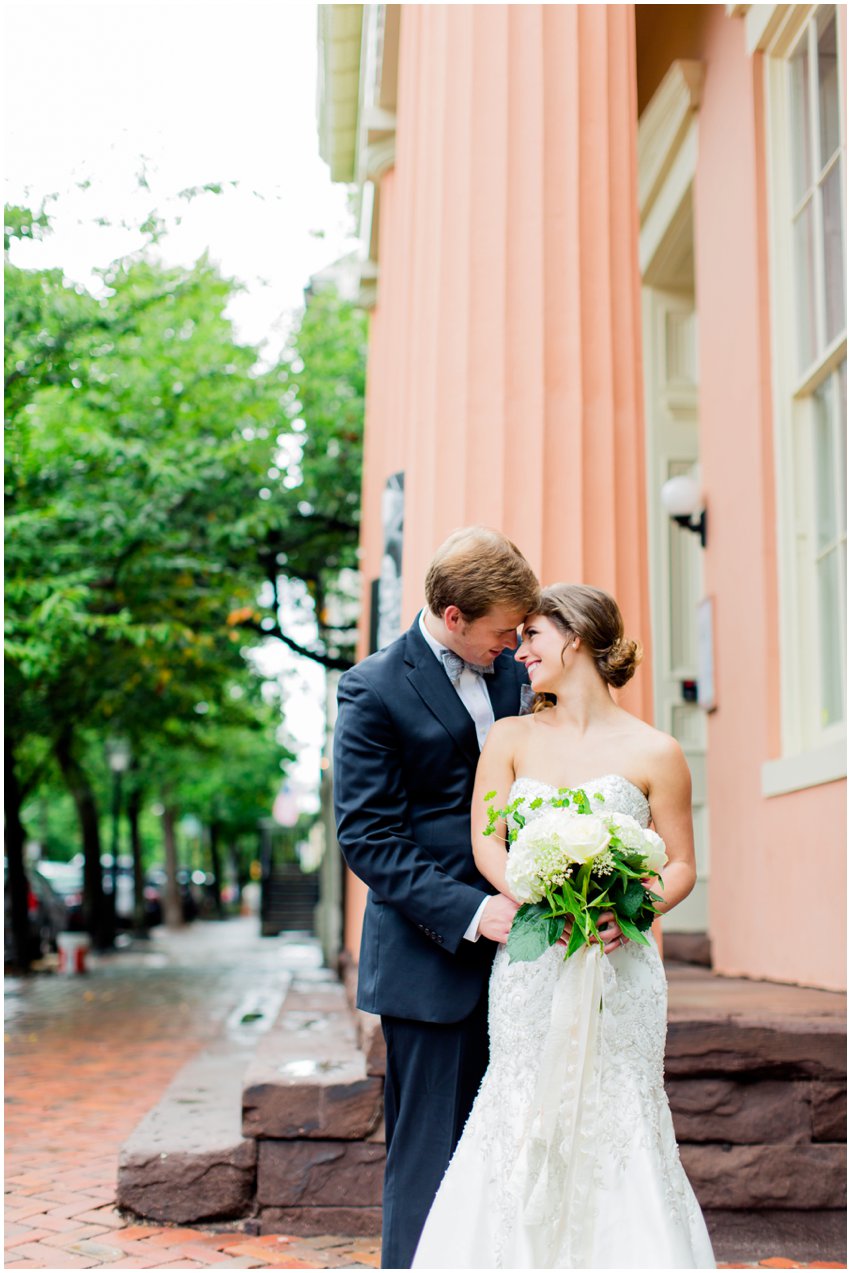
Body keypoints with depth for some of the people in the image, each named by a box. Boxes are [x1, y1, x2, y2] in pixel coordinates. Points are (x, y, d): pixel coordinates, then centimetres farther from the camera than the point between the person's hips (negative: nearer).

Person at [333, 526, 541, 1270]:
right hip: (432, 958, -5)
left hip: (508, 944, 6)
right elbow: (366, 838, -12)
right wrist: (468, 912, -20)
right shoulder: (375, 690, -8)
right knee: (429, 1156, 1)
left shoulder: (510, 673, 9)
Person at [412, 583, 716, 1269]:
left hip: (619, 964, -2)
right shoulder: (512, 737, 8)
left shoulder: (654, 753, 0)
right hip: (530, 962, 2)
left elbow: (681, 865, 5)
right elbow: (486, 843, 0)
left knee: (618, 1124, 0)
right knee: (526, 1120, 3)